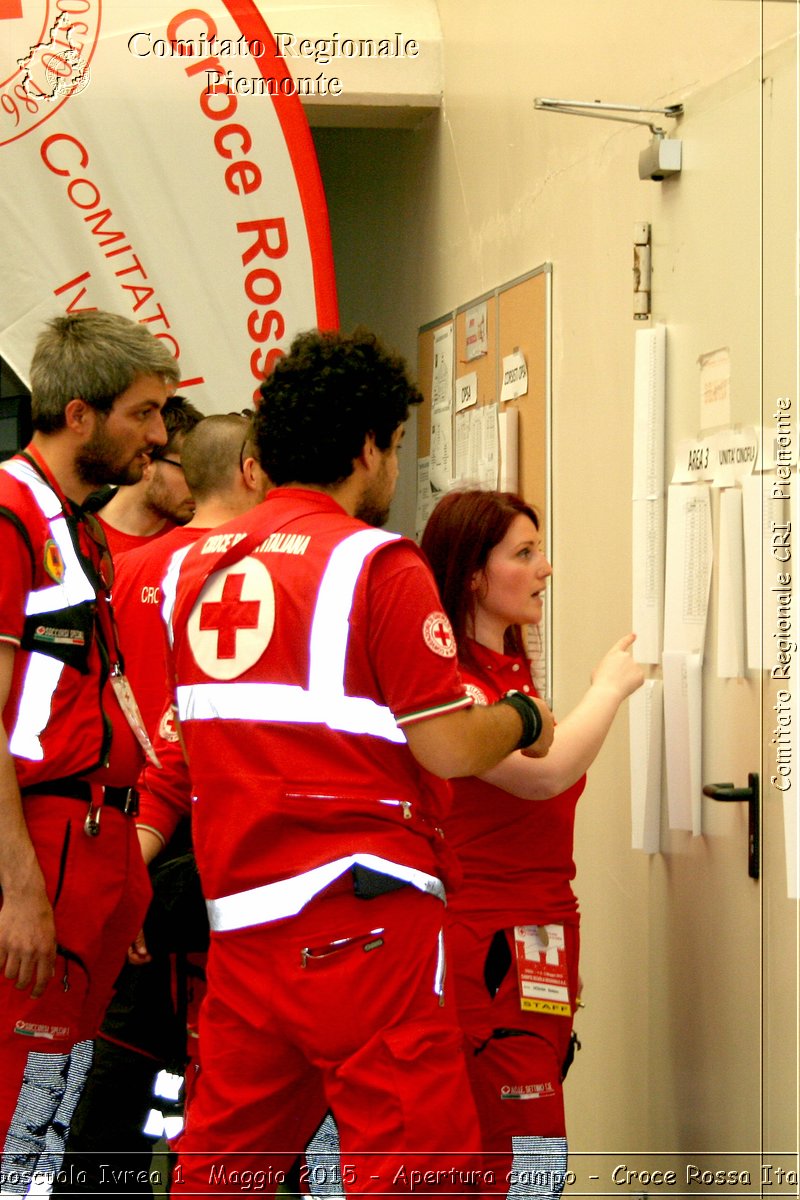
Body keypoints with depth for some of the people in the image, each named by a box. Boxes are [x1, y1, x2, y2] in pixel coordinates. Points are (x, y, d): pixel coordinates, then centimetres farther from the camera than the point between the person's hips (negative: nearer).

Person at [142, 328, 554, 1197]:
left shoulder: (195, 567, 12)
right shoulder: (376, 562, -8)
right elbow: (450, 749, -11)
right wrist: (523, 719, 8)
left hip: (238, 913, 7)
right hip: (362, 916, -7)